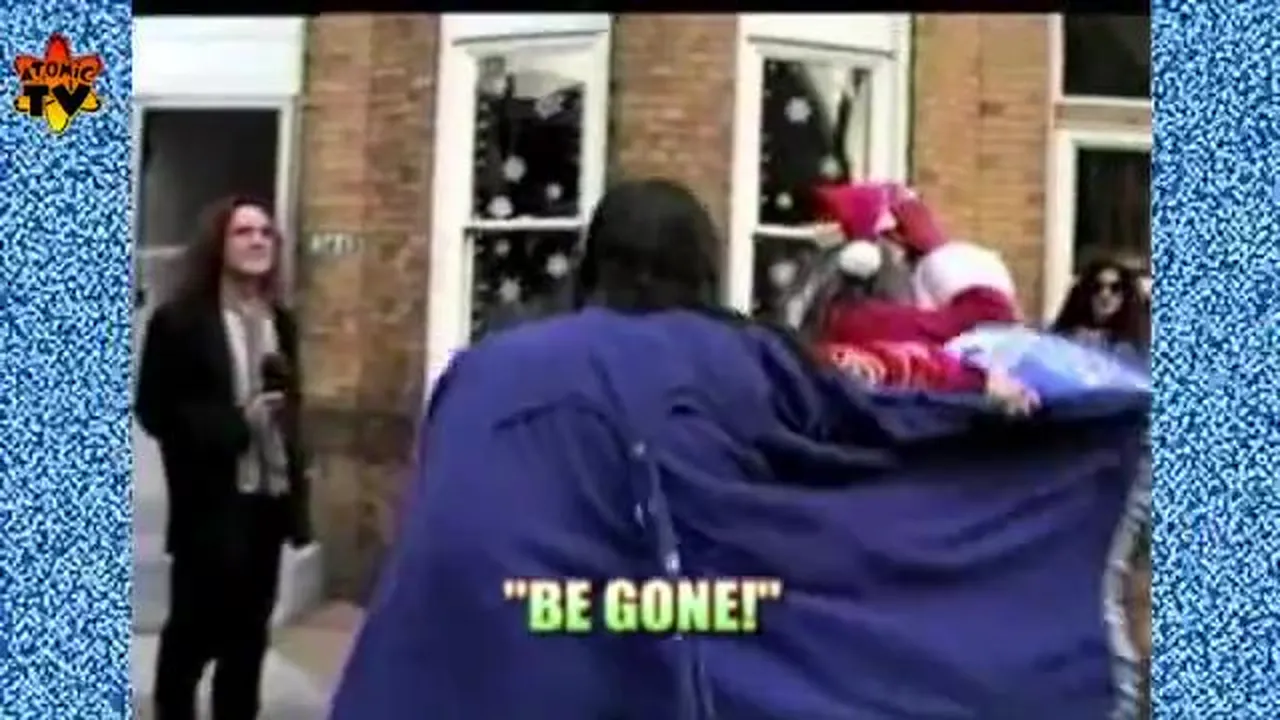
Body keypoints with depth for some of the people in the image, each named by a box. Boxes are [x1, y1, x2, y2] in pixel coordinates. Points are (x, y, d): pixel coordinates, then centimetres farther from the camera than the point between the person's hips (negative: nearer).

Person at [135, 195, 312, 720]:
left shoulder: (281, 323, 8)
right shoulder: (179, 320, -7)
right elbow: (155, 411, -9)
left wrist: (298, 493, 9)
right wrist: (234, 421, -19)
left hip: (268, 498, 5)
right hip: (210, 501, -5)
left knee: (249, 630, 12)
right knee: (194, 627, 7)